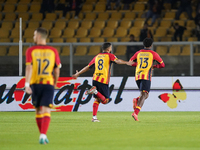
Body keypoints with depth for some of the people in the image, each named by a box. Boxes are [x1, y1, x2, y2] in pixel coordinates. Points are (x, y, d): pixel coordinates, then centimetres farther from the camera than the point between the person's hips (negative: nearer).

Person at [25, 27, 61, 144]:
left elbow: (29, 68, -11)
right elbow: (57, 70, 5)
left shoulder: (31, 51, -1)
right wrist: (55, 83, 20)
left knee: (38, 111, 17)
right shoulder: (53, 51, 3)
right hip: (48, 84, 0)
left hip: (35, 84, 0)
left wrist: (27, 84, -16)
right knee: (46, 111, -6)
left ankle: (42, 135, 26)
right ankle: (43, 136, -24)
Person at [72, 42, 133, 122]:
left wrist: (78, 73, 32)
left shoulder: (97, 57, 18)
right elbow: (117, 61, -16)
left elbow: (87, 67, 21)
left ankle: (94, 117, 1)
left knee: (97, 99, 13)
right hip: (104, 81, -5)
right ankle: (95, 91, -25)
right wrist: (126, 62, -29)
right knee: (105, 100, -1)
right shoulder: (109, 55, 4)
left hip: (95, 79, 5)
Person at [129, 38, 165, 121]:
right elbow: (162, 65, 6)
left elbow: (130, 62, 23)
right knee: (143, 95, -13)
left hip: (137, 76, 5)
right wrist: (154, 66, 21)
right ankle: (136, 113, -34)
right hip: (146, 77, -5)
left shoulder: (138, 53, 13)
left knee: (145, 95, 21)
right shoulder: (153, 54, 2)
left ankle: (136, 101, -13)